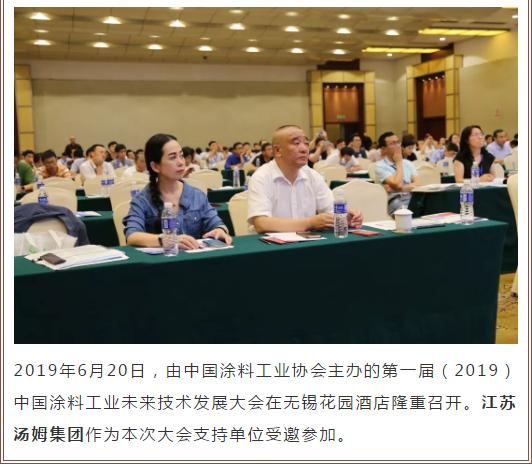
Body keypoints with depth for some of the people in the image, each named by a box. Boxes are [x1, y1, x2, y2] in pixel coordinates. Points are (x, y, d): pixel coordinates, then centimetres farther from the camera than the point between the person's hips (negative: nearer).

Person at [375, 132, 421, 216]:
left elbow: (418, 184, 5)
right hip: (397, 203, -6)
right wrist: (399, 163, 1)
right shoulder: (380, 167, 1)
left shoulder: (408, 163, 20)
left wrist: (395, 189, -10)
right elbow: (398, 185, -13)